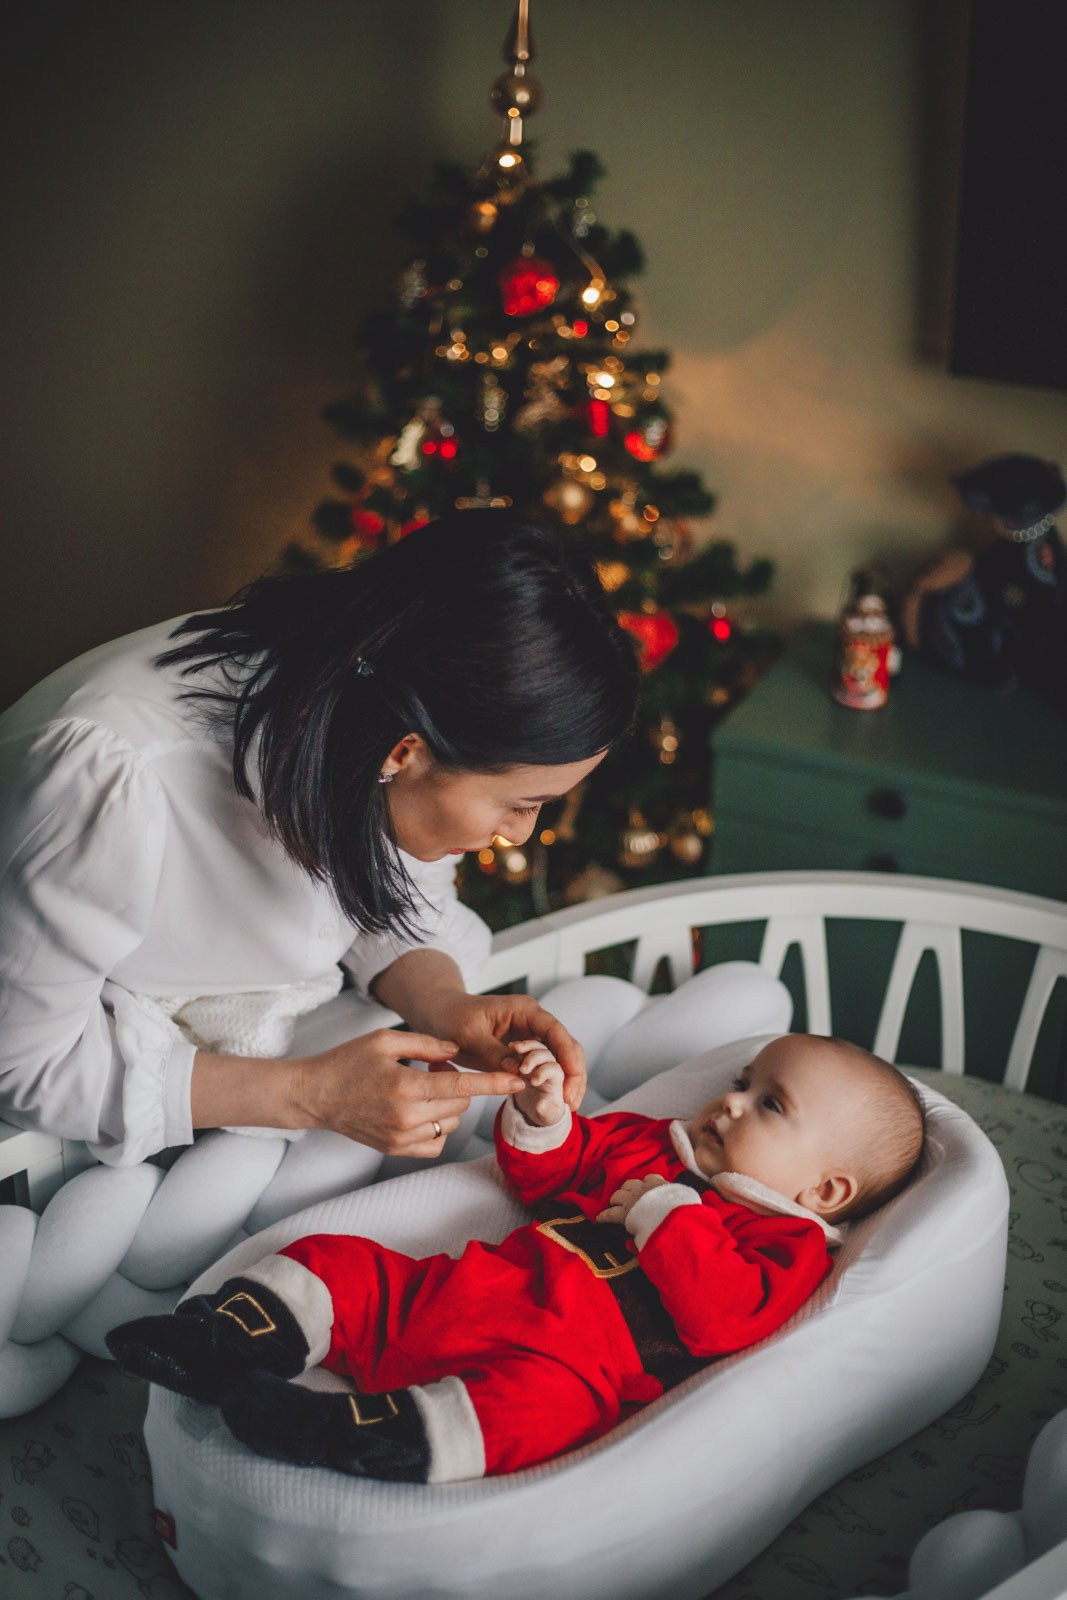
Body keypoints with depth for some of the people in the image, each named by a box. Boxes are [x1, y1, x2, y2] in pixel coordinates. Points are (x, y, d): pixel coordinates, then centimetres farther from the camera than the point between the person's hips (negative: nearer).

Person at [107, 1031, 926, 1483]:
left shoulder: (786, 1245, 8)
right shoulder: (653, 1147, 31)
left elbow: (721, 1315, -13)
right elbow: (547, 1173, 37)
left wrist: (664, 1213, -8)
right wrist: (543, 1117, 17)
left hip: (579, 1349, -8)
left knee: (553, 1390, -42)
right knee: (343, 1262, -1)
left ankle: (369, 1438, -60)